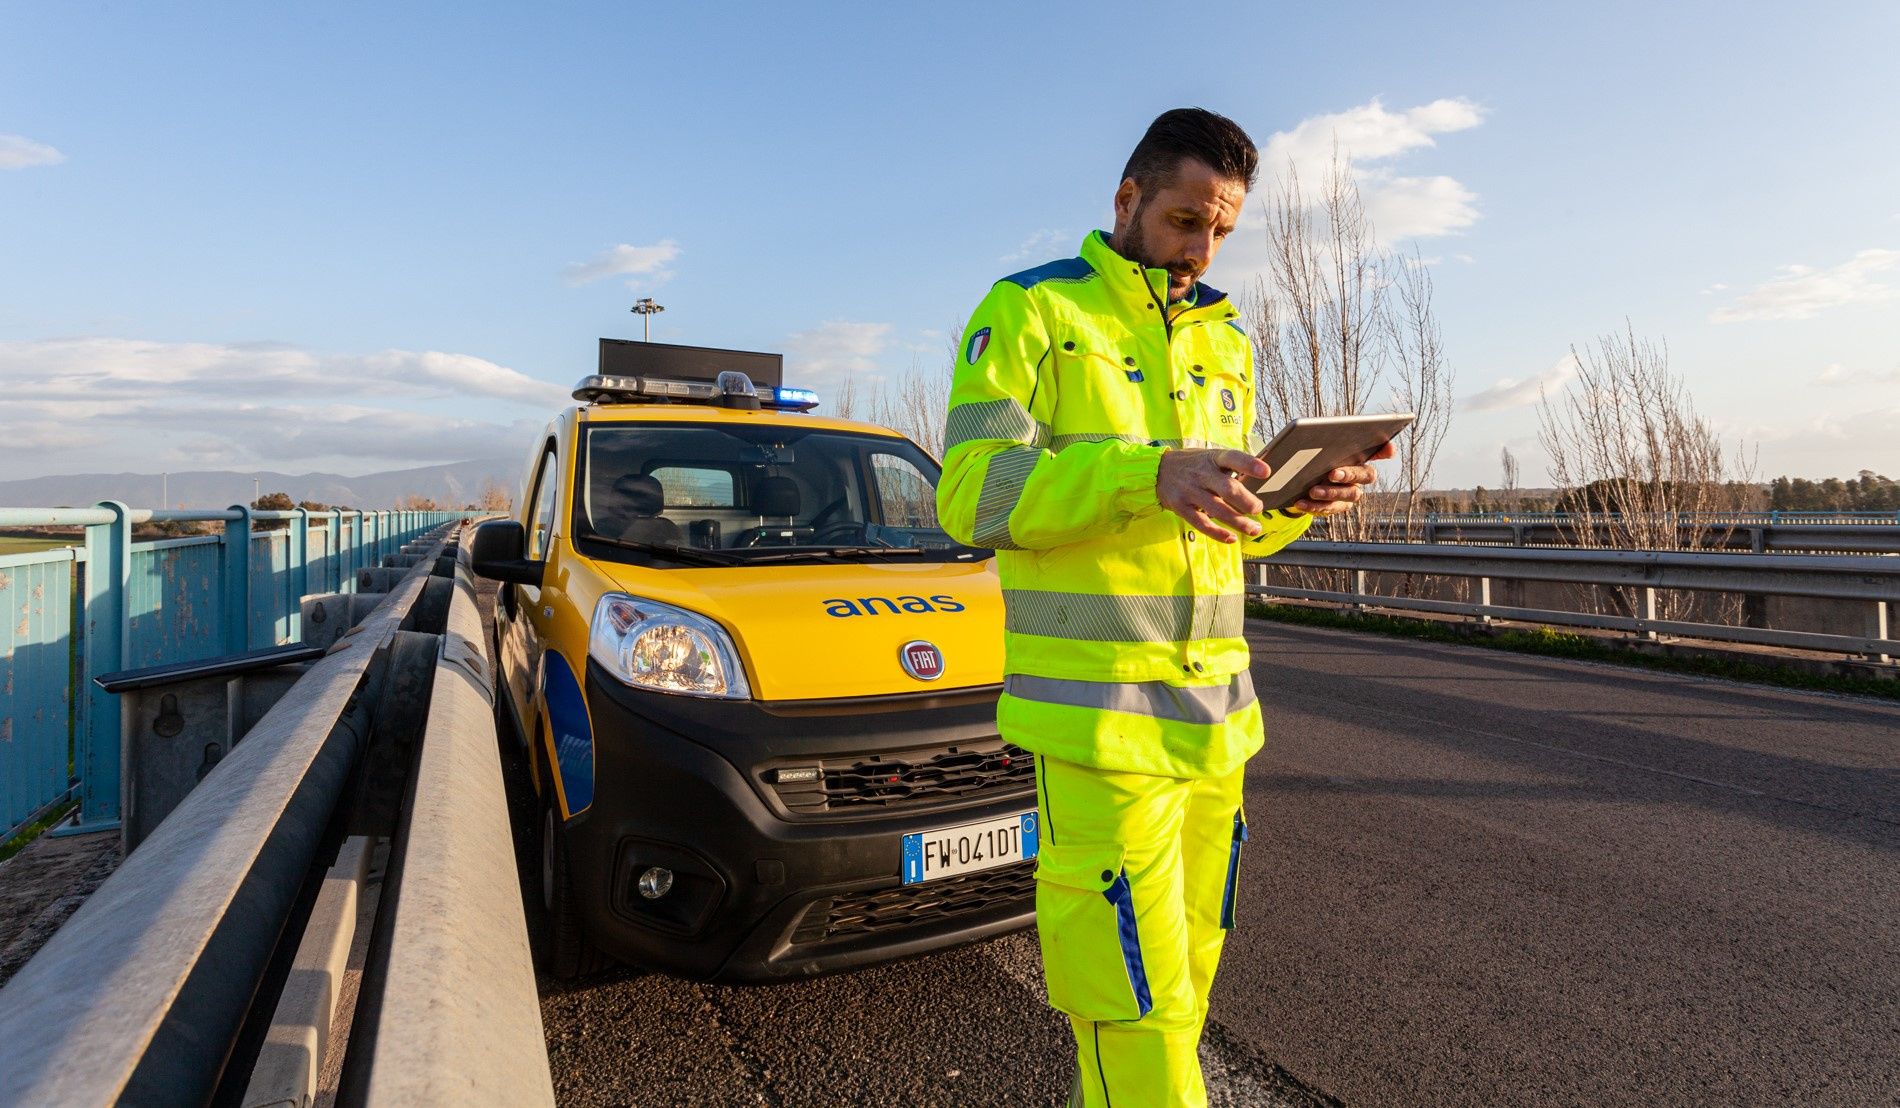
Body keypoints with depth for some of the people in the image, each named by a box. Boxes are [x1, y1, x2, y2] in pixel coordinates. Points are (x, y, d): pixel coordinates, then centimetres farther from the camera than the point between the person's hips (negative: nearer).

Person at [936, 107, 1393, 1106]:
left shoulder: (1224, 340, 18)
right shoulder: (1031, 312, -2)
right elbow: (973, 492, -14)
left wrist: (1300, 500, -1)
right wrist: (1148, 472, -26)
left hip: (1216, 710, 7)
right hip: (1100, 716, -6)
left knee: (1187, 966, 15)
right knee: (1135, 993, -4)